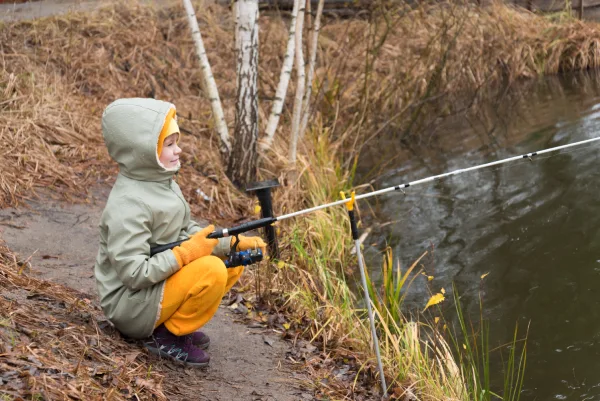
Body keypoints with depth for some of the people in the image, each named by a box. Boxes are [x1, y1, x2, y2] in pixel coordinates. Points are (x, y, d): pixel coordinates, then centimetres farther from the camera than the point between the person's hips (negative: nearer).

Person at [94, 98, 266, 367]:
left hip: (161, 282, 10)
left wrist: (232, 243, -6)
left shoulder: (163, 183, 5)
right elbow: (134, 274, -27)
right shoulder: (128, 204, -25)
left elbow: (188, 231, 9)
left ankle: (172, 323, 7)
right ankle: (165, 337, -8)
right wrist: (189, 252, -24)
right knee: (211, 270, -27)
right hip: (131, 304, -10)